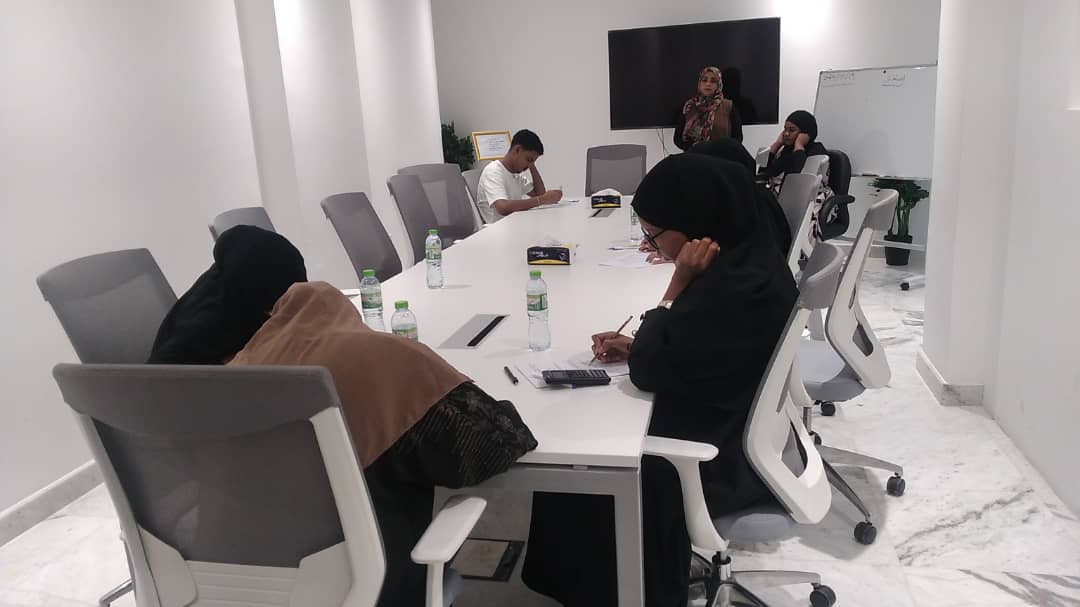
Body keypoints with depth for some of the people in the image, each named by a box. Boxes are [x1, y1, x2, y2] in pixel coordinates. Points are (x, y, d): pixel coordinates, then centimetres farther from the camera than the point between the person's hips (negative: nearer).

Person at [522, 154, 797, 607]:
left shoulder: (731, 286, -31)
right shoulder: (744, 255, 0)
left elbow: (648, 371, -24)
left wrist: (679, 281, -23)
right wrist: (636, 345, 1)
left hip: (721, 456, -9)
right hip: (733, 426, 10)